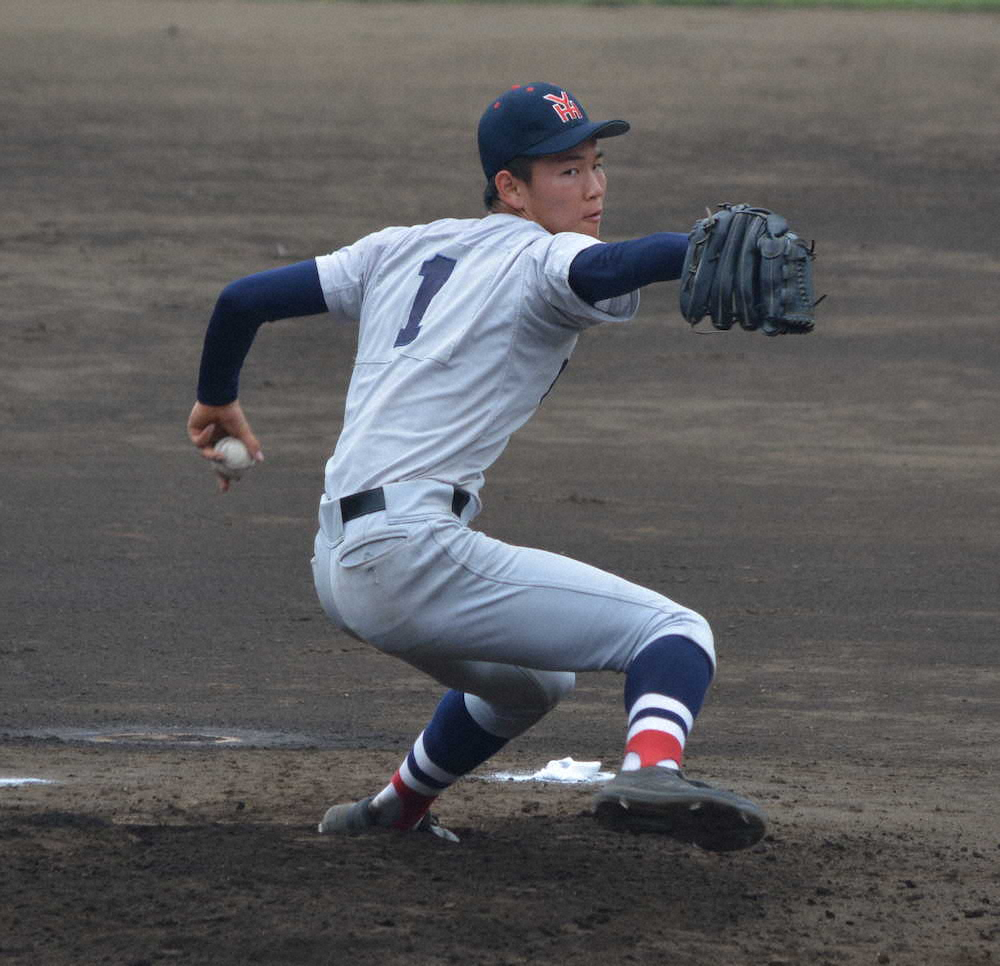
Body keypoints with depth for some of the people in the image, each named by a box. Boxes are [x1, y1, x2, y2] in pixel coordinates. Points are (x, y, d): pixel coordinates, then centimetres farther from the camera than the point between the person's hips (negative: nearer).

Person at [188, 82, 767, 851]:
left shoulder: (407, 250, 20)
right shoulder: (538, 260, -3)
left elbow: (245, 299, 21)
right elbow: (604, 270, -27)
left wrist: (218, 400, 38)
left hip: (338, 568, 9)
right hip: (411, 551, -9)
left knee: (530, 681, 35)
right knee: (675, 631, -16)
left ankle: (393, 813, 47)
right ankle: (651, 771, -44)